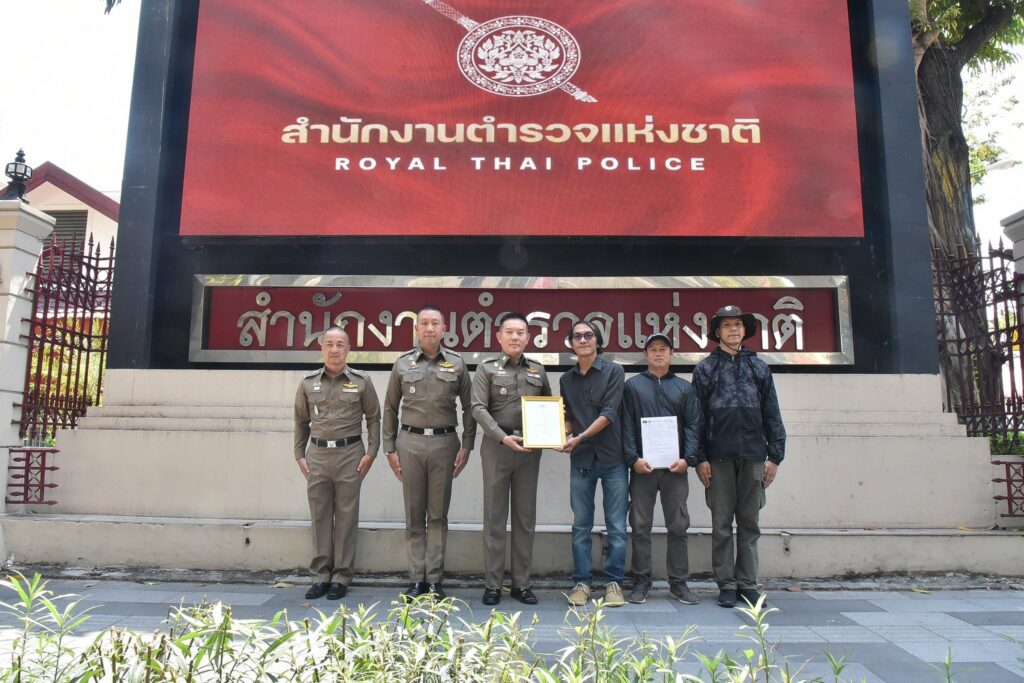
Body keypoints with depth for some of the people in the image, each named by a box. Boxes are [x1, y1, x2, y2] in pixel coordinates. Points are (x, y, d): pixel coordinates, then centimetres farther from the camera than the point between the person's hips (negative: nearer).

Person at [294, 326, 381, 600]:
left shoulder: (361, 381, 1)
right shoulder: (308, 382, 7)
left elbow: (373, 418, 4)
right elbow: (301, 421, 13)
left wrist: (371, 452, -4)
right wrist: (299, 455, 7)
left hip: (350, 454, -2)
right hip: (317, 455, 2)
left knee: (346, 516, 3)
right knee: (320, 516, 8)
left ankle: (341, 576, 12)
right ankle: (320, 575, 18)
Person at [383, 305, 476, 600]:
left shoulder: (456, 364, 4)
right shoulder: (403, 363, 6)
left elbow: (469, 407, 6)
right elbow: (390, 408, 9)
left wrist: (466, 446, -1)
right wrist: (390, 448, 4)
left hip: (444, 442, 0)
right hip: (410, 442, 1)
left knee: (438, 514, 5)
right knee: (414, 514, 6)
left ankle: (434, 579, 13)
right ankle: (417, 578, 14)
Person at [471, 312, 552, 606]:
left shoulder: (538, 370, 11)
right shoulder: (487, 368, 1)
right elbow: (479, 409, -8)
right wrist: (502, 437, -19)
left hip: (530, 449, 3)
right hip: (497, 447, -3)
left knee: (526, 517, 8)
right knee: (495, 517, 3)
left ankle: (521, 583, 17)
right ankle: (492, 584, 11)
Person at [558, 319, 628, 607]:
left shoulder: (613, 371, 0)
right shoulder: (567, 379, 12)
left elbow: (609, 413, -9)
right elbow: (568, 418, 15)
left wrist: (580, 438, -16)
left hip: (612, 457, -3)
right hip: (581, 460, 3)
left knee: (616, 526, 2)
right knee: (581, 526, 6)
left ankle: (614, 582, 13)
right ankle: (581, 583, 14)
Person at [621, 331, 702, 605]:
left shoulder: (684, 387, 11)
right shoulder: (633, 385, 8)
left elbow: (693, 425, 5)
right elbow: (626, 425, 1)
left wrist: (688, 459, -8)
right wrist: (634, 458, -11)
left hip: (675, 468, 1)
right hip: (642, 466, -1)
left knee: (678, 526, 6)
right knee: (640, 526, 4)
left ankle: (678, 582, 17)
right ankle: (641, 582, 14)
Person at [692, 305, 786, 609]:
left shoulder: (758, 367, 12)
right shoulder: (705, 368, 6)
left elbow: (772, 415, 10)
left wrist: (775, 455, 4)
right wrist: (699, 459, -4)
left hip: (753, 455, 2)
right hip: (719, 456, -2)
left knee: (749, 522, 7)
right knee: (722, 524, 4)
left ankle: (748, 583, 17)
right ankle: (726, 584, 13)